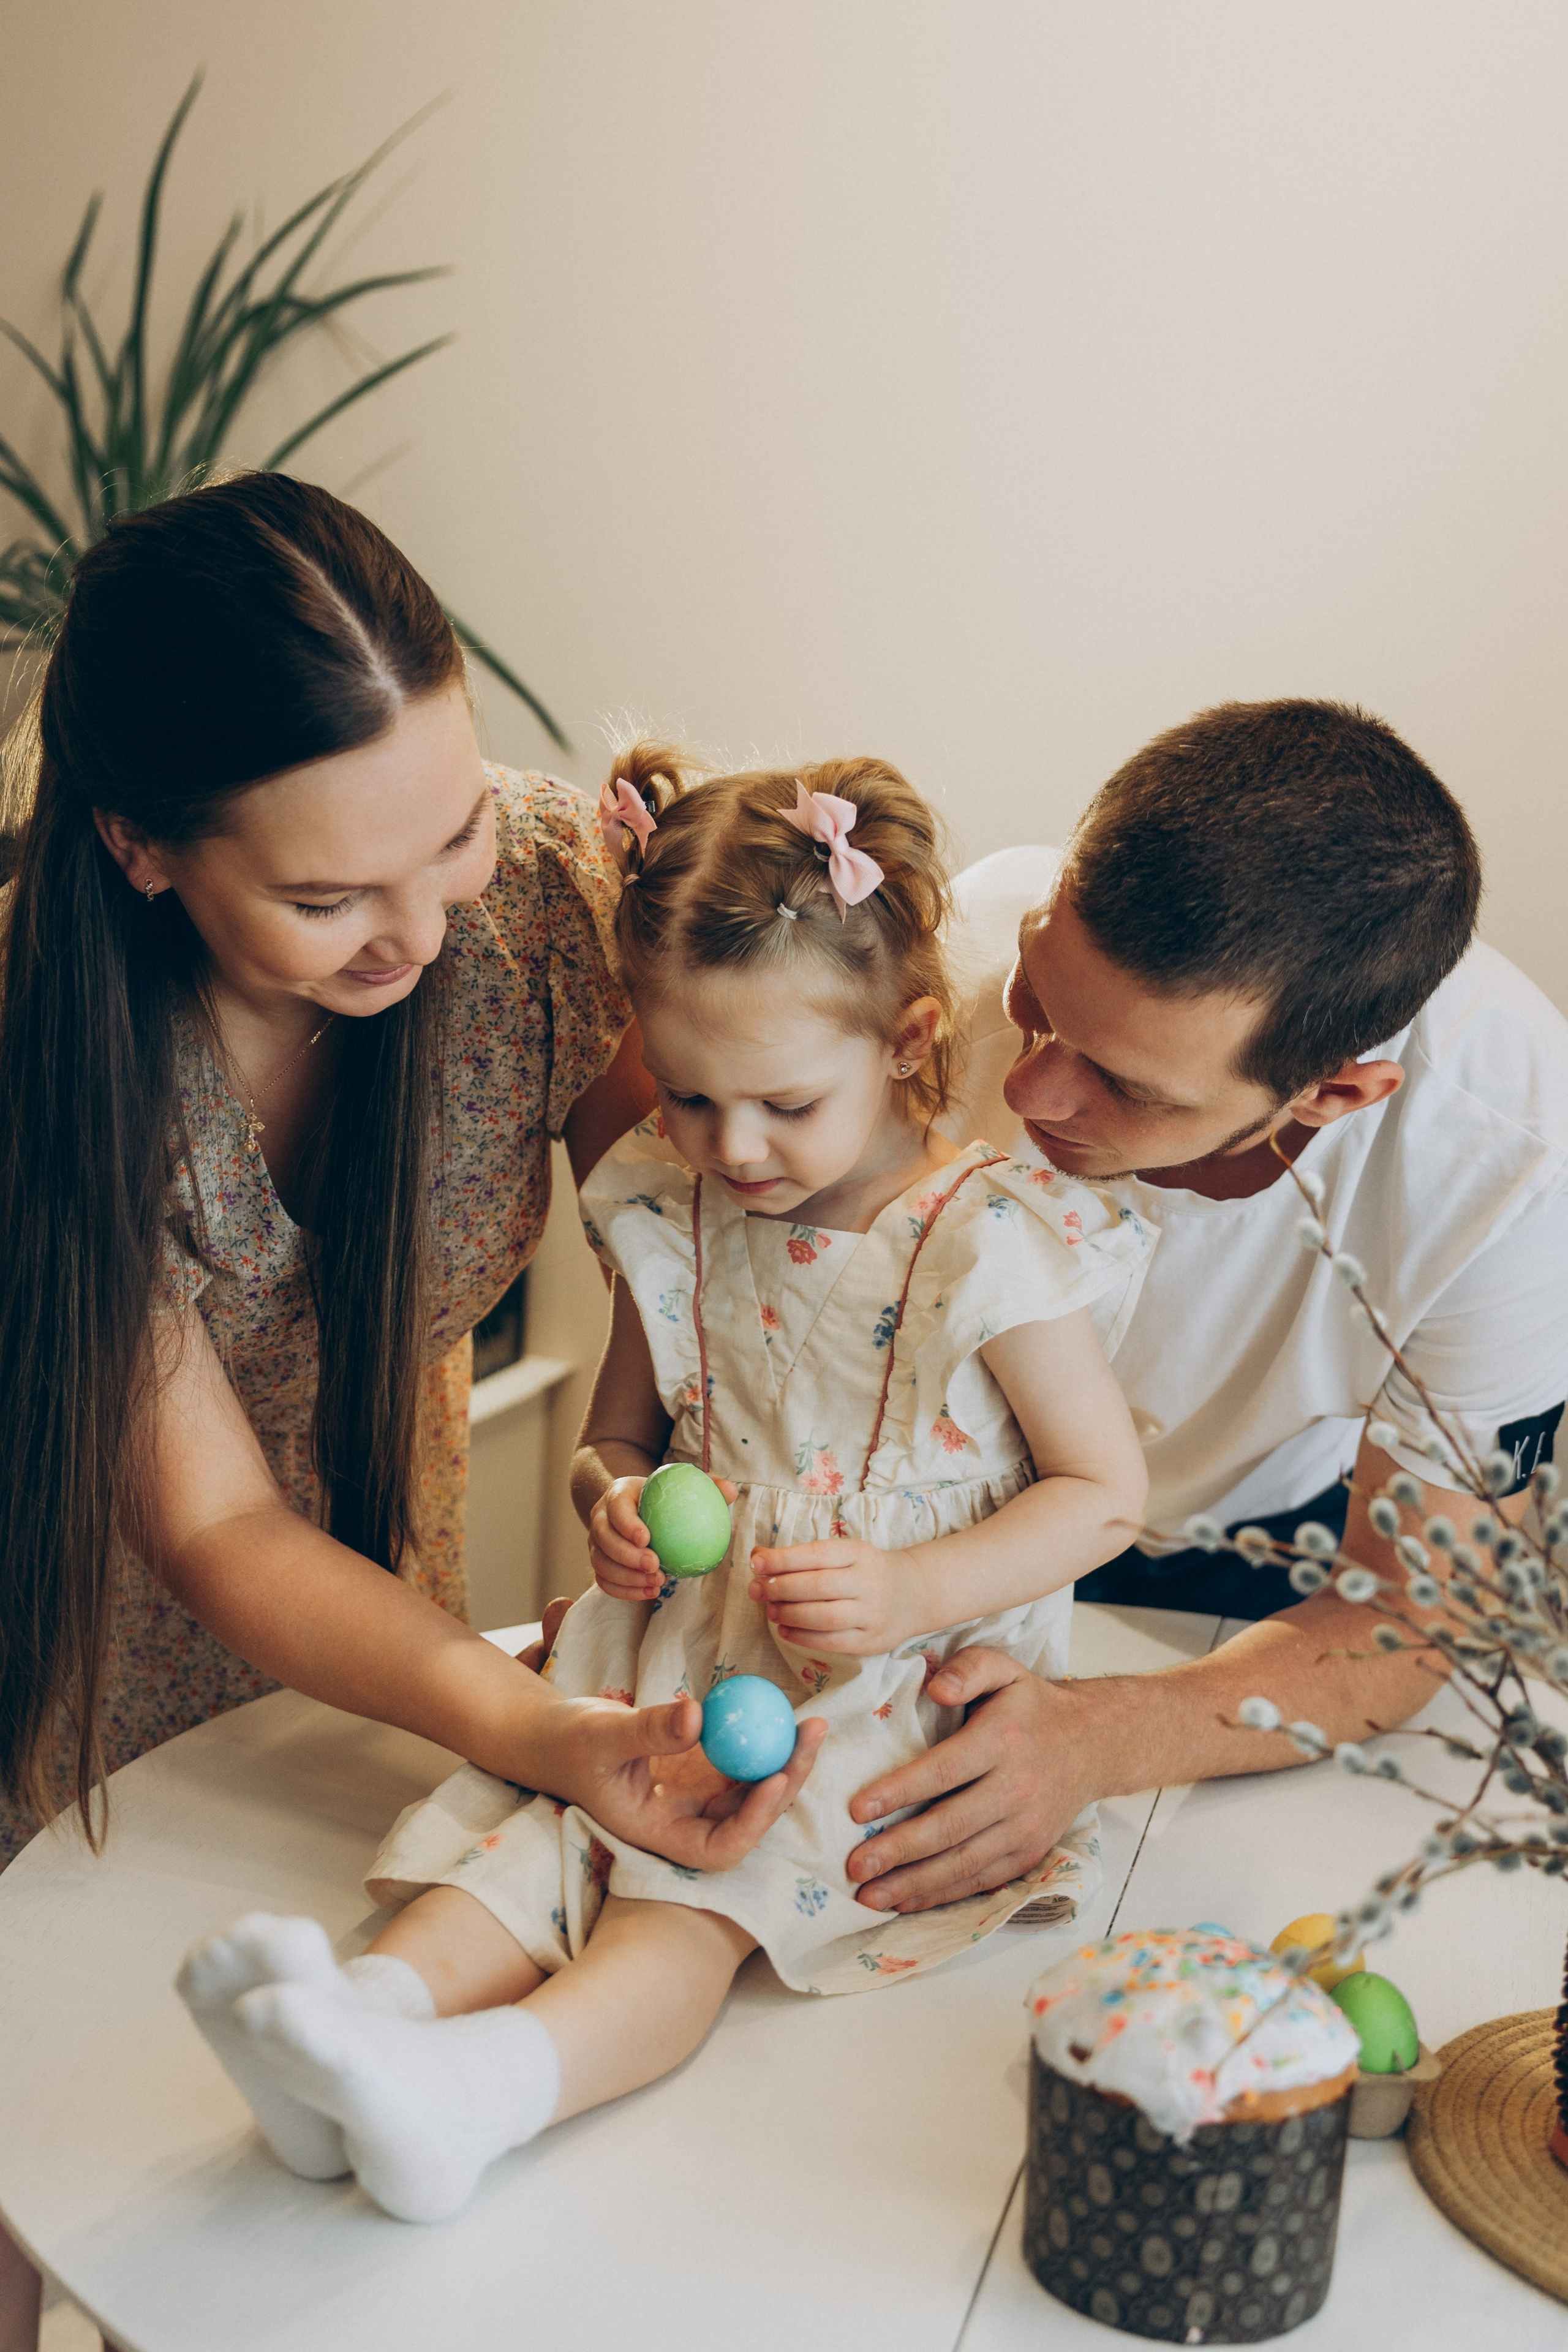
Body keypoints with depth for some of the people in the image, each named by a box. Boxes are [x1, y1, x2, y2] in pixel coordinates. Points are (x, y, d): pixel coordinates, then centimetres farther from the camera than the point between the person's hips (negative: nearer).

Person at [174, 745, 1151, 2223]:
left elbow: (1105, 1491, -6)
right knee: (544, 1819, -22)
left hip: (907, 1684, -5)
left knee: (702, 1893, -27)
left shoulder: (994, 1241, -11)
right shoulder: (671, 1217, 5)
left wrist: (903, 1592, -18)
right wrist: (612, 1498, -6)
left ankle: (491, 2084, -46)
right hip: (690, 1651, 5)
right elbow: (617, 1435, 19)